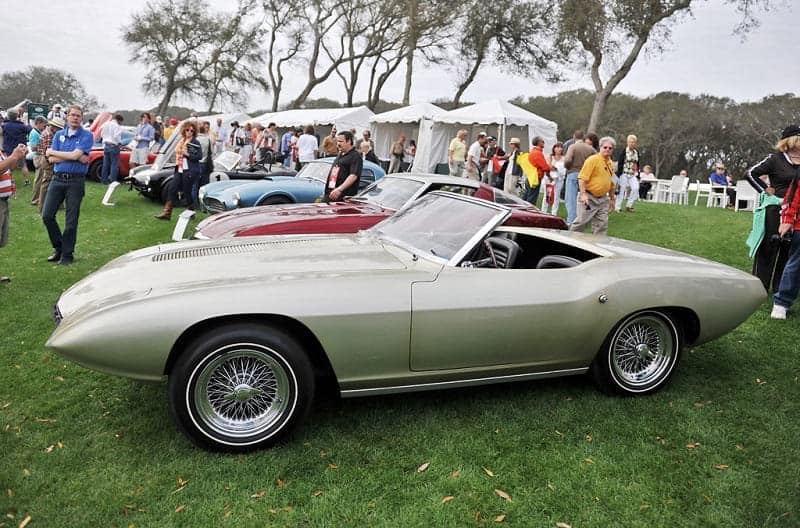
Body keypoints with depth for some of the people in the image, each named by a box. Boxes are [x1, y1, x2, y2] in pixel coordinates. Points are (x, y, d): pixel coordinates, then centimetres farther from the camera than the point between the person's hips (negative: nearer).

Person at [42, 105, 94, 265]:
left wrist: (52, 152, -2)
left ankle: (67, 254, 12)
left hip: (76, 181, -4)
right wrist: (77, 157, -11)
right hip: (57, 179, 4)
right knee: (47, 215, 1)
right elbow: (51, 160, 1)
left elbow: (75, 155, -15)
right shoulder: (59, 135, 11)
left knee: (71, 220, 1)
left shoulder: (86, 136, -1)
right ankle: (58, 248, 18)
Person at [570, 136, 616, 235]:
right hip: (589, 198, -7)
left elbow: (611, 182, 22)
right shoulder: (592, 159, -9)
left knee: (602, 225, 4)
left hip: (603, 199, 7)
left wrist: (612, 198, 23)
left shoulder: (610, 163, 14)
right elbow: (582, 178, -16)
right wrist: (583, 194, -25)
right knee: (582, 221, -5)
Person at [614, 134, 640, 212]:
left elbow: (637, 164, 17)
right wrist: (618, 175, -13)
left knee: (636, 188, -12)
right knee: (622, 190, -1)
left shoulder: (636, 152, 10)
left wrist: (638, 175, 13)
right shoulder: (623, 151, -7)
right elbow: (619, 164, -9)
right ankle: (618, 207, 8)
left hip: (633, 174, 5)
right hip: (624, 174, -5)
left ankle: (629, 206, 0)